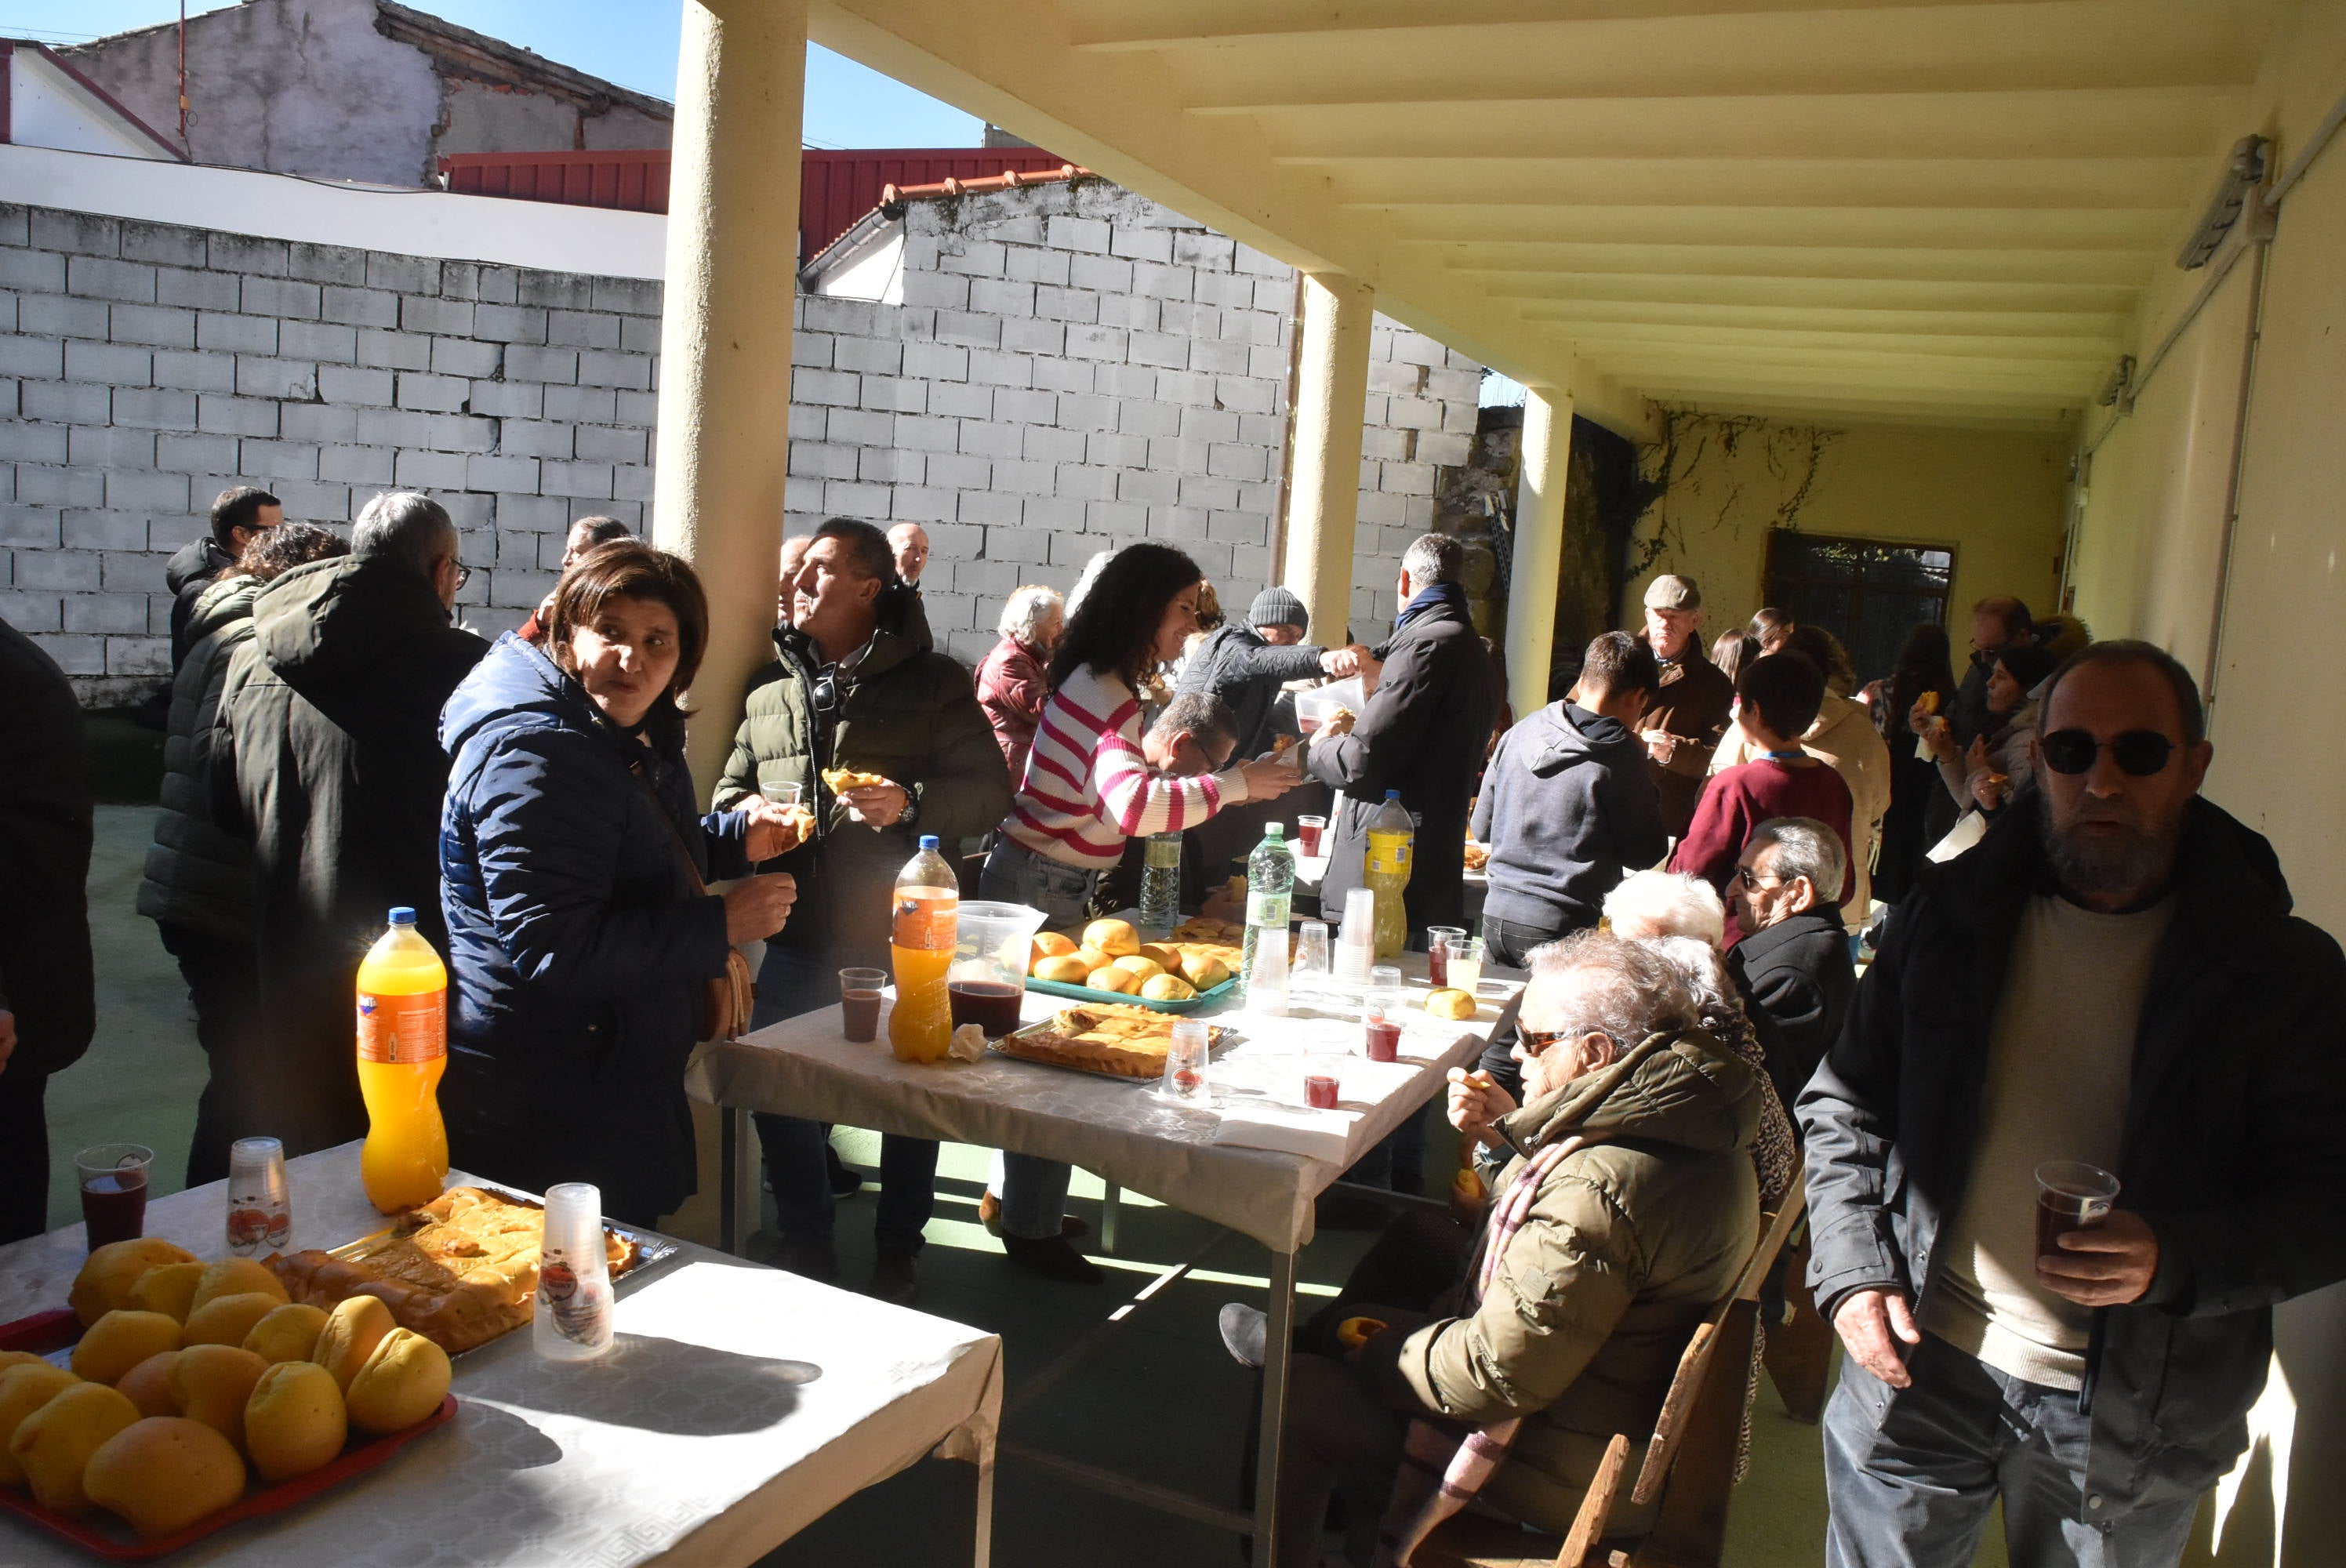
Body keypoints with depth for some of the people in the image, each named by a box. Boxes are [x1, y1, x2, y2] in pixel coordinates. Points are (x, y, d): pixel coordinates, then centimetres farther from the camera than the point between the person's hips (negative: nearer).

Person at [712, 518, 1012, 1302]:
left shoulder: (932, 681, -1)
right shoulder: (770, 686, 12)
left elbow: (989, 789, -4)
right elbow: (731, 785, 21)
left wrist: (911, 803, -21)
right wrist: (746, 812, -2)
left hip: (900, 941, -3)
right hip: (796, 942, 3)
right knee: (780, 1097, 6)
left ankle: (898, 1251, 29)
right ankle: (807, 1245, 27)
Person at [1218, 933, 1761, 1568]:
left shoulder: (1603, 1186, -36)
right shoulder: (1689, 1111, -4)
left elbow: (1495, 1377, -29)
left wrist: (1370, 1354, -12)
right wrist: (1505, 1137, -2)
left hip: (1565, 1467, -10)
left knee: (1294, 1395, 1)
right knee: (1419, 1236, 20)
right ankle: (1308, 1345, 34)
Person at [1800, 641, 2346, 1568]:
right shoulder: (1952, 913, 0)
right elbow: (1843, 1100, 6)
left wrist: (2176, 1261, -23)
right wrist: (1853, 1273, -5)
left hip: (2131, 1417, -1)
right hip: (1919, 1363, 2)